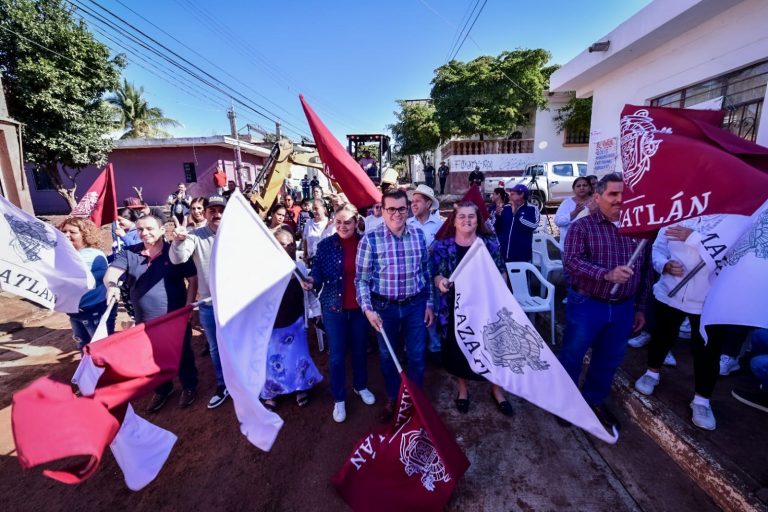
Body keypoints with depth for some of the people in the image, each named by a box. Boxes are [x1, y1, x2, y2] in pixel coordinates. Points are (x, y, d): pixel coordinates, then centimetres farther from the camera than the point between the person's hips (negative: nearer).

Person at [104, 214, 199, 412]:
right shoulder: (128, 253, 0)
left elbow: (193, 279, -7)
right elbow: (111, 272, -12)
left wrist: (188, 307, -12)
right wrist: (112, 284, -36)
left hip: (176, 317, -3)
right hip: (145, 320, 3)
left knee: (182, 353, 12)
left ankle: (189, 386, 35)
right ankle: (162, 389, 43)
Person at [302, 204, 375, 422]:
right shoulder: (325, 245, -7)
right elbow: (318, 273, -7)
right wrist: (311, 282, -28)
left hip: (360, 306, 2)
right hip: (334, 307, -1)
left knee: (360, 349, 19)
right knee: (337, 355, 8)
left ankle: (360, 386, 44)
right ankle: (339, 399, 29)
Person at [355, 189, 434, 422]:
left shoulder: (418, 235, -2)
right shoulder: (370, 239, -12)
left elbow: (426, 272, 6)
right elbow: (362, 279, -8)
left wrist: (429, 303, 7)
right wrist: (368, 309, -16)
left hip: (415, 305, 2)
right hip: (384, 307, -1)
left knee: (417, 356, 13)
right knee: (387, 356, 17)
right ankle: (392, 399, 43)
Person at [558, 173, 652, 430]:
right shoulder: (582, 227, -7)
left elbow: (645, 271, 12)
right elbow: (571, 260, -20)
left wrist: (640, 307, 12)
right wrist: (607, 274, -33)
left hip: (623, 308, 5)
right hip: (586, 305, -4)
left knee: (609, 359, 17)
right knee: (572, 355, 8)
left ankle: (595, 400, 38)